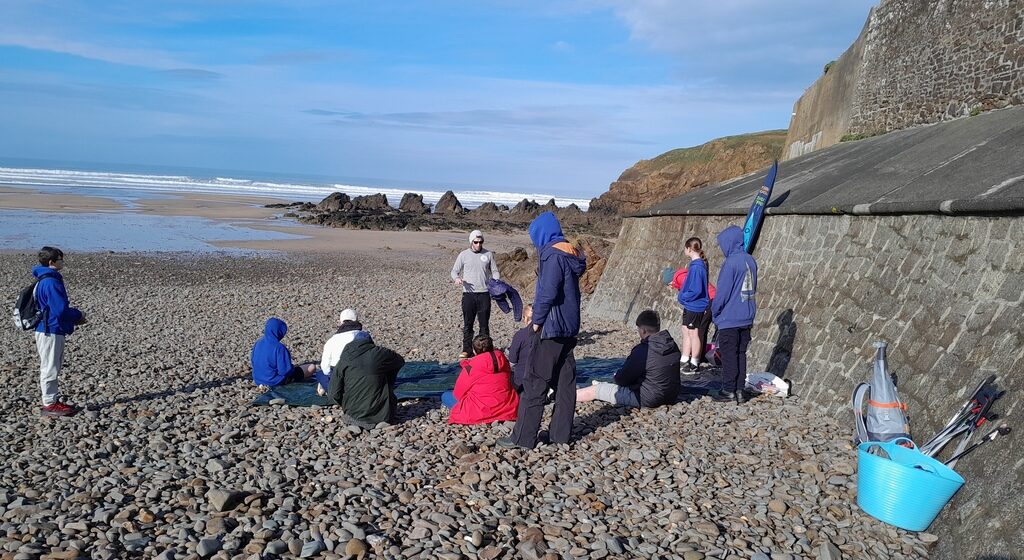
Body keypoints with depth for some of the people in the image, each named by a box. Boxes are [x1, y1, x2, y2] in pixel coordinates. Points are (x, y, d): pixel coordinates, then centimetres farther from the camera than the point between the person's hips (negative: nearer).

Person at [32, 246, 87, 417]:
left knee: (53, 368, 17)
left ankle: (54, 400, 26)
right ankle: (49, 405, 6)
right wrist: (78, 316, -6)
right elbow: (61, 310, -23)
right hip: (50, 331, -10)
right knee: (50, 369, -2)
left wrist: (74, 316, 9)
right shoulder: (51, 282, -19)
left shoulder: (45, 280, 14)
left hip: (50, 330, 10)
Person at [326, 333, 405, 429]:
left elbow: (333, 394, -5)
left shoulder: (344, 360, -3)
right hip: (380, 416, -3)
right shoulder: (380, 353, -7)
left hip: (353, 413, 3)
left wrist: (346, 406, 14)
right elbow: (401, 361, 15)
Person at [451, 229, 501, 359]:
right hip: (468, 294, 0)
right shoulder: (464, 255, 4)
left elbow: (495, 272, 10)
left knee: (484, 323, 5)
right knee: (467, 324, 4)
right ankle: (467, 350, 11)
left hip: (484, 293, 0)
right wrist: (456, 278, -16)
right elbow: (454, 271, 7)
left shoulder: (488, 254, 6)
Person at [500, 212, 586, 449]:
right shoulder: (571, 253, 12)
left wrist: (537, 320, -9)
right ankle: (561, 432, 17)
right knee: (565, 381, 10)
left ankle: (523, 437, 1)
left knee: (535, 382, -3)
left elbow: (547, 293, -22)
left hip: (551, 326, -9)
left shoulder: (552, 254, -15)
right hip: (569, 326, 9)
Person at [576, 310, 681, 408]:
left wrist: (615, 378, 10)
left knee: (593, 390, 7)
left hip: (646, 399, -8)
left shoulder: (642, 351, -25)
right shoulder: (673, 345, -2)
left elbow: (622, 379, -15)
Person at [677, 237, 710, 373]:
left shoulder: (696, 266, -23)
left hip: (695, 307, -9)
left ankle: (694, 365, 16)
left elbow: (696, 290, -25)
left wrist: (682, 297, -13)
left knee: (694, 334, 3)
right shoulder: (696, 264, 7)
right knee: (686, 333, 16)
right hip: (690, 306, 9)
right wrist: (682, 291, 8)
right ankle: (685, 362, 26)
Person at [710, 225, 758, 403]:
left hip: (729, 319, -7)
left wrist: (715, 313, -3)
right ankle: (740, 390, 16)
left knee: (729, 355, 1)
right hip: (747, 318, 7)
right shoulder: (750, 261, 8)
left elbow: (723, 292, -16)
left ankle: (729, 391, 7)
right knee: (741, 354, 12)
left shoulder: (730, 263, -17)